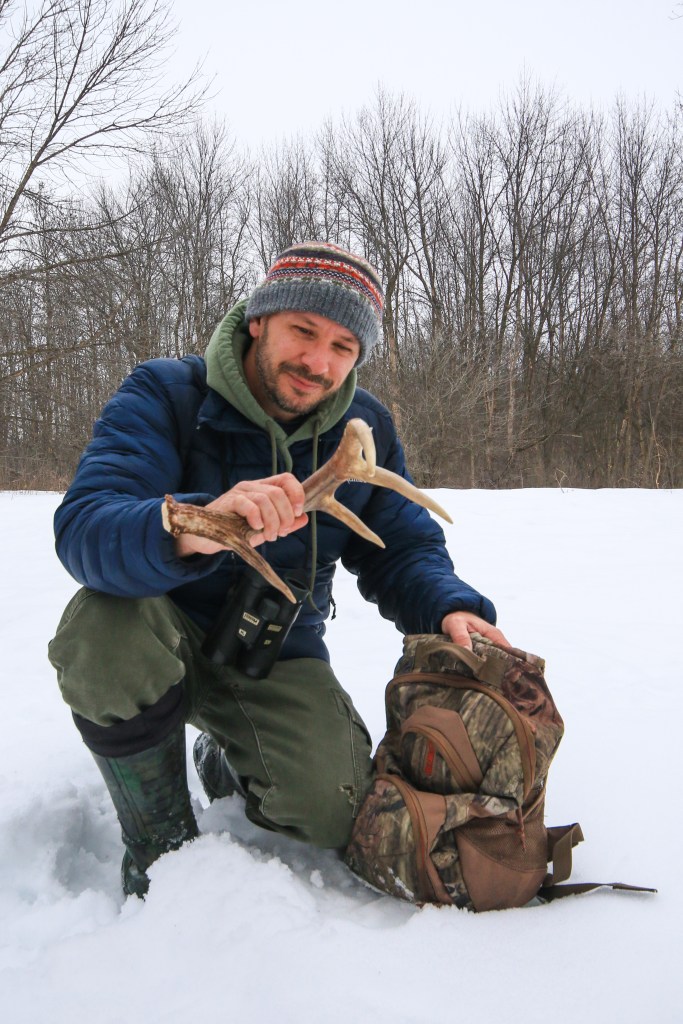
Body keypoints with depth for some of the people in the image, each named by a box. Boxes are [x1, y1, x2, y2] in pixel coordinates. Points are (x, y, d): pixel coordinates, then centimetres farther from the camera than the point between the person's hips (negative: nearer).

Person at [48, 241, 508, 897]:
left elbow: (401, 551, 2)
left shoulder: (366, 431, -4)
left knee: (334, 814, -17)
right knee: (108, 624, -36)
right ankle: (159, 838, -6)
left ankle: (228, 764, 21)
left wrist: (450, 609, -21)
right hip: (170, 638, -2)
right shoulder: (164, 395, -17)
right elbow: (82, 531, -32)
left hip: (279, 657, 3)